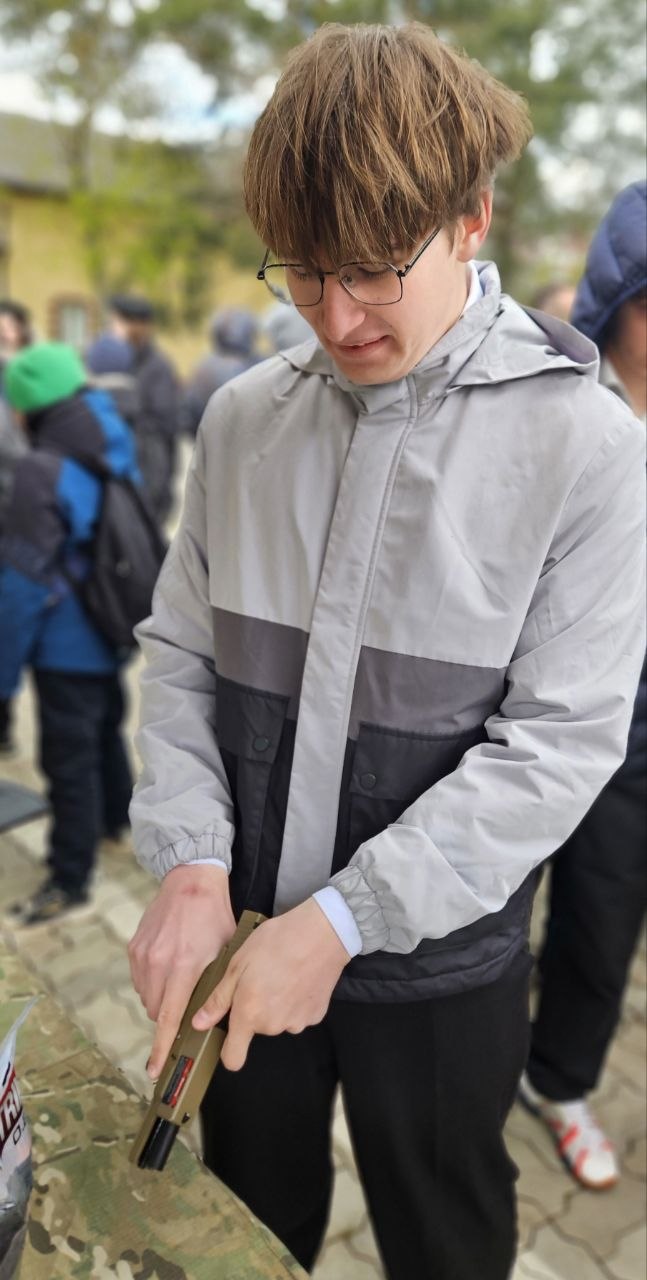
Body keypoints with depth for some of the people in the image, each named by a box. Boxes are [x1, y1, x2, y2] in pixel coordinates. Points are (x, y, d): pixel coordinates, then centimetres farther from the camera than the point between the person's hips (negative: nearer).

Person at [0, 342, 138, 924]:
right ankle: (117, 816, 49)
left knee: (69, 758, 4)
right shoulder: (114, 454, 3)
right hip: (113, 630, 8)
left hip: (68, 643, -8)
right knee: (105, 730, 27)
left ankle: (70, 877, 18)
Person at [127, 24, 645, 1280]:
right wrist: (190, 866, -13)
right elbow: (181, 654, 0)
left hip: (438, 960, -2)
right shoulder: (242, 417, -3)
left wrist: (340, 920, -21)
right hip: (245, 934, 3)